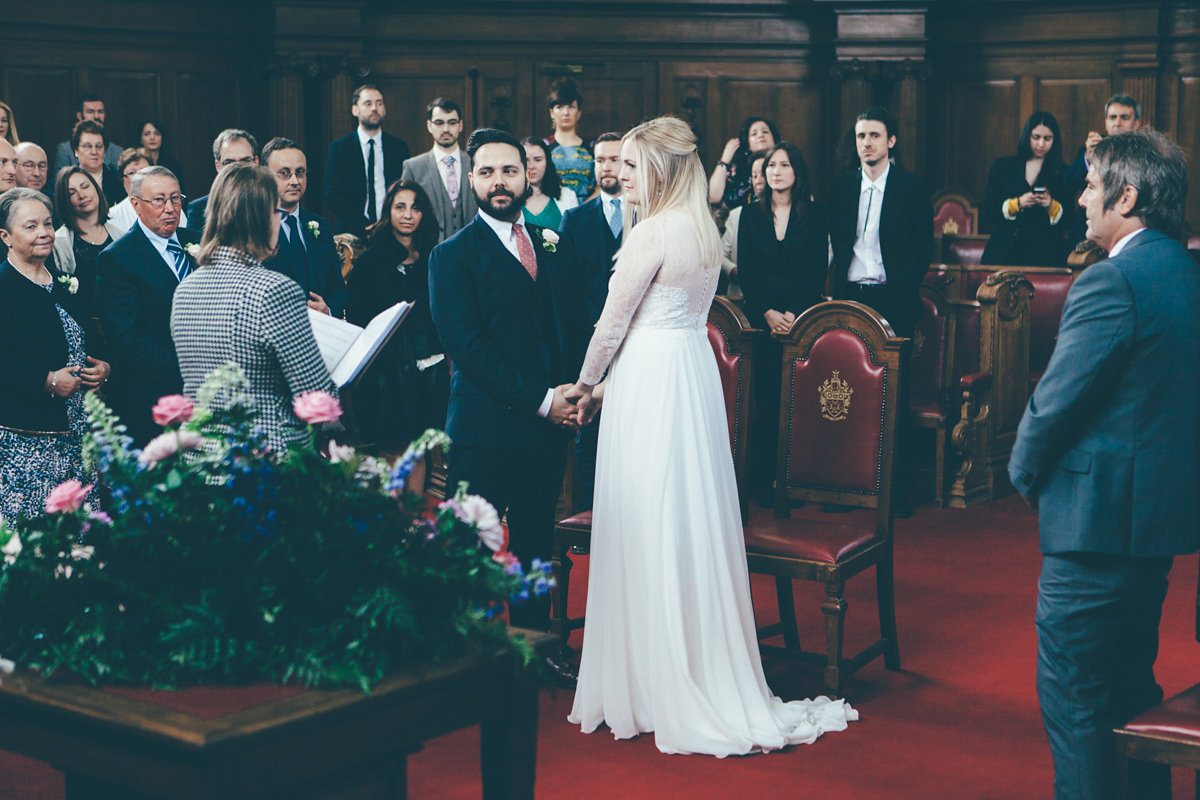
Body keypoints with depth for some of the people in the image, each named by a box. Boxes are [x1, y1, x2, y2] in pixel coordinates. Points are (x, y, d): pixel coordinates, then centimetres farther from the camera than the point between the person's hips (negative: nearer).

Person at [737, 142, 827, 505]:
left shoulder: (814, 214, 5)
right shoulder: (750, 215, 9)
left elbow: (819, 271, 0)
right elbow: (745, 271, 5)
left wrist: (793, 314, -10)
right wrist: (767, 313, -7)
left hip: (801, 317, -1)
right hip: (761, 318, 1)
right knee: (764, 397, -2)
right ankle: (763, 479, 3)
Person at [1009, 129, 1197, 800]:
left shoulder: (1111, 281, -19)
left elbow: (1057, 399, -18)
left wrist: (1025, 470, 0)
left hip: (1100, 514, -10)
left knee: (1072, 694, 0)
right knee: (1131, 684, 21)